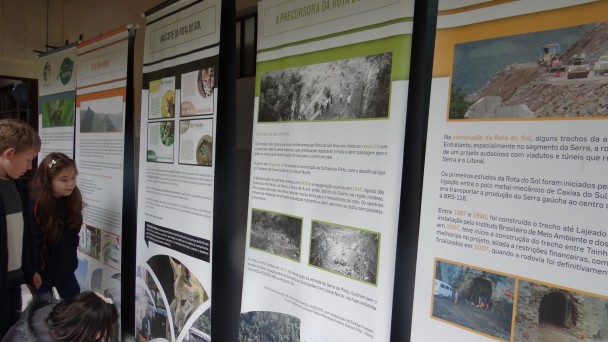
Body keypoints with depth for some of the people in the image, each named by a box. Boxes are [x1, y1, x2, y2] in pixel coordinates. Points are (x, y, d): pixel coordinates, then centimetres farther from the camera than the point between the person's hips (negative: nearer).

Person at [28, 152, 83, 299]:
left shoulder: (72, 199, -6)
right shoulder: (37, 204, -23)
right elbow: (33, 241, -20)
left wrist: (71, 257, 11)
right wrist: (34, 270, -16)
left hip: (65, 266, 5)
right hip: (43, 268, -5)